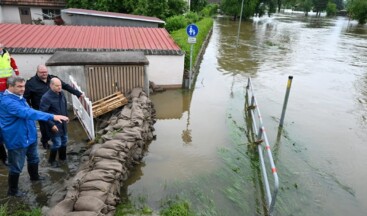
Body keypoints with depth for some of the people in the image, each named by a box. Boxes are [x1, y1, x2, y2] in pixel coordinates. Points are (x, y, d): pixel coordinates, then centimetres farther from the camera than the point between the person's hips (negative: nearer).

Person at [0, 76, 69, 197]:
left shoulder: (19, 97, 4)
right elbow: (27, 113, -42)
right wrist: (52, 117, -49)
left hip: (29, 136, 9)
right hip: (17, 140, -9)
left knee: (33, 159, 27)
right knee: (16, 167, 7)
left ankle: (34, 176, 51)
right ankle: (12, 190, 27)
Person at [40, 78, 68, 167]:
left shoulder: (61, 93, -1)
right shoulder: (46, 97, -24)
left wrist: (66, 116, 17)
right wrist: (51, 125, -23)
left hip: (63, 123, 7)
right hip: (54, 124, -7)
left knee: (64, 140, 19)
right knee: (57, 143, 1)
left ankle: (62, 157, 40)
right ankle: (51, 160, 26)